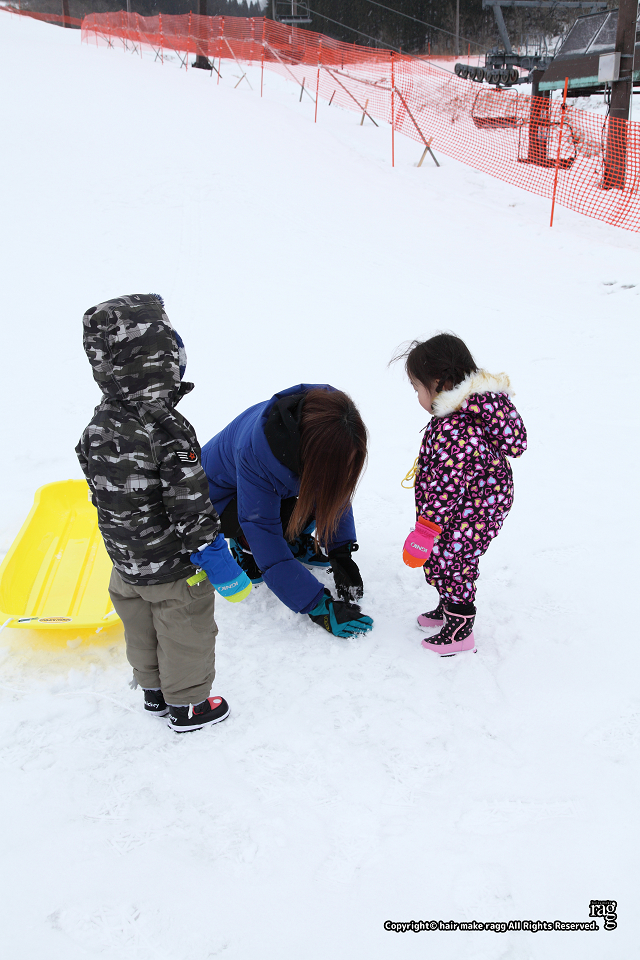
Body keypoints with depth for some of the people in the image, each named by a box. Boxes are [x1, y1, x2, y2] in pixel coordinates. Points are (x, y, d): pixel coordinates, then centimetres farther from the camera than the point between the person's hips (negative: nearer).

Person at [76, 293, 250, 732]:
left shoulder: (98, 426, -7)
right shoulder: (168, 431, -30)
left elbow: (100, 494, 5)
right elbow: (190, 508, -27)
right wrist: (223, 569, -17)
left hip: (126, 563, 7)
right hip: (174, 571, -7)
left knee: (142, 632, 26)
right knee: (185, 637, 16)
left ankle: (154, 691, 47)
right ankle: (187, 706, 35)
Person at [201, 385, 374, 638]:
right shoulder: (254, 451, -43)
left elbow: (334, 491, -12)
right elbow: (266, 545, -41)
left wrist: (341, 555, -22)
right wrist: (319, 608, -44)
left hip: (281, 484, 5)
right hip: (223, 494, -5)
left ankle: (293, 539, 5)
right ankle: (243, 544, -1)